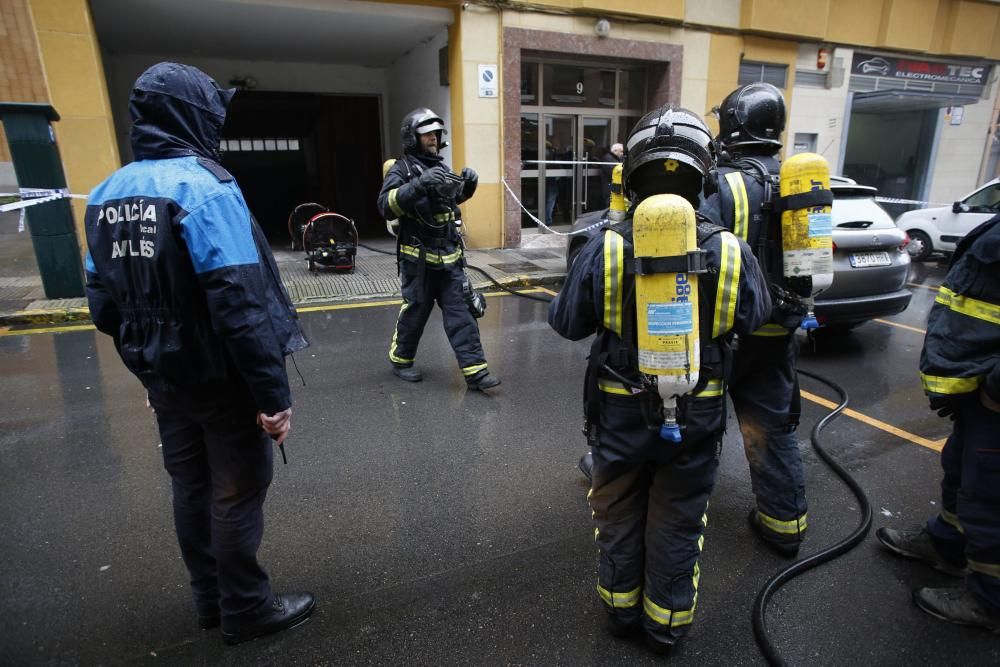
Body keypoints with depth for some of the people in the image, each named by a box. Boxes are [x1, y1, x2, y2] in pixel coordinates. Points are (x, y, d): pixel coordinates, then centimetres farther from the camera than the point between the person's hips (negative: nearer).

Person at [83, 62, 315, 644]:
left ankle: (211, 598, 38)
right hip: (221, 378, -7)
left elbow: (103, 302, 9)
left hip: (163, 378, 8)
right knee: (237, 491, 8)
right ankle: (247, 609, 26)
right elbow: (242, 305, -27)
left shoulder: (107, 194, 5)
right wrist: (272, 391, -23)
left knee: (191, 487, 20)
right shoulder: (203, 186, -19)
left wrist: (145, 359, 20)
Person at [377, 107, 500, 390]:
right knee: (415, 310, 5)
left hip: (449, 256, 6)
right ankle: (400, 360, 28)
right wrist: (419, 184, -33)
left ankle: (474, 371, 0)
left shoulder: (440, 166, 14)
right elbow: (386, 205, -23)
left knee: (461, 311, 0)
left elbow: (455, 197, 30)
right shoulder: (402, 169, -7)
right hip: (419, 258, -6)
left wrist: (468, 184, 8)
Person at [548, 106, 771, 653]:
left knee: (619, 512, 21)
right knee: (678, 522, 20)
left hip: (621, 413, 0)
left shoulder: (604, 248, -18)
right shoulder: (729, 252, -14)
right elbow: (754, 317, 2)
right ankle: (666, 625, 38)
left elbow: (565, 323, -8)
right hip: (696, 418, 1)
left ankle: (622, 610, 42)